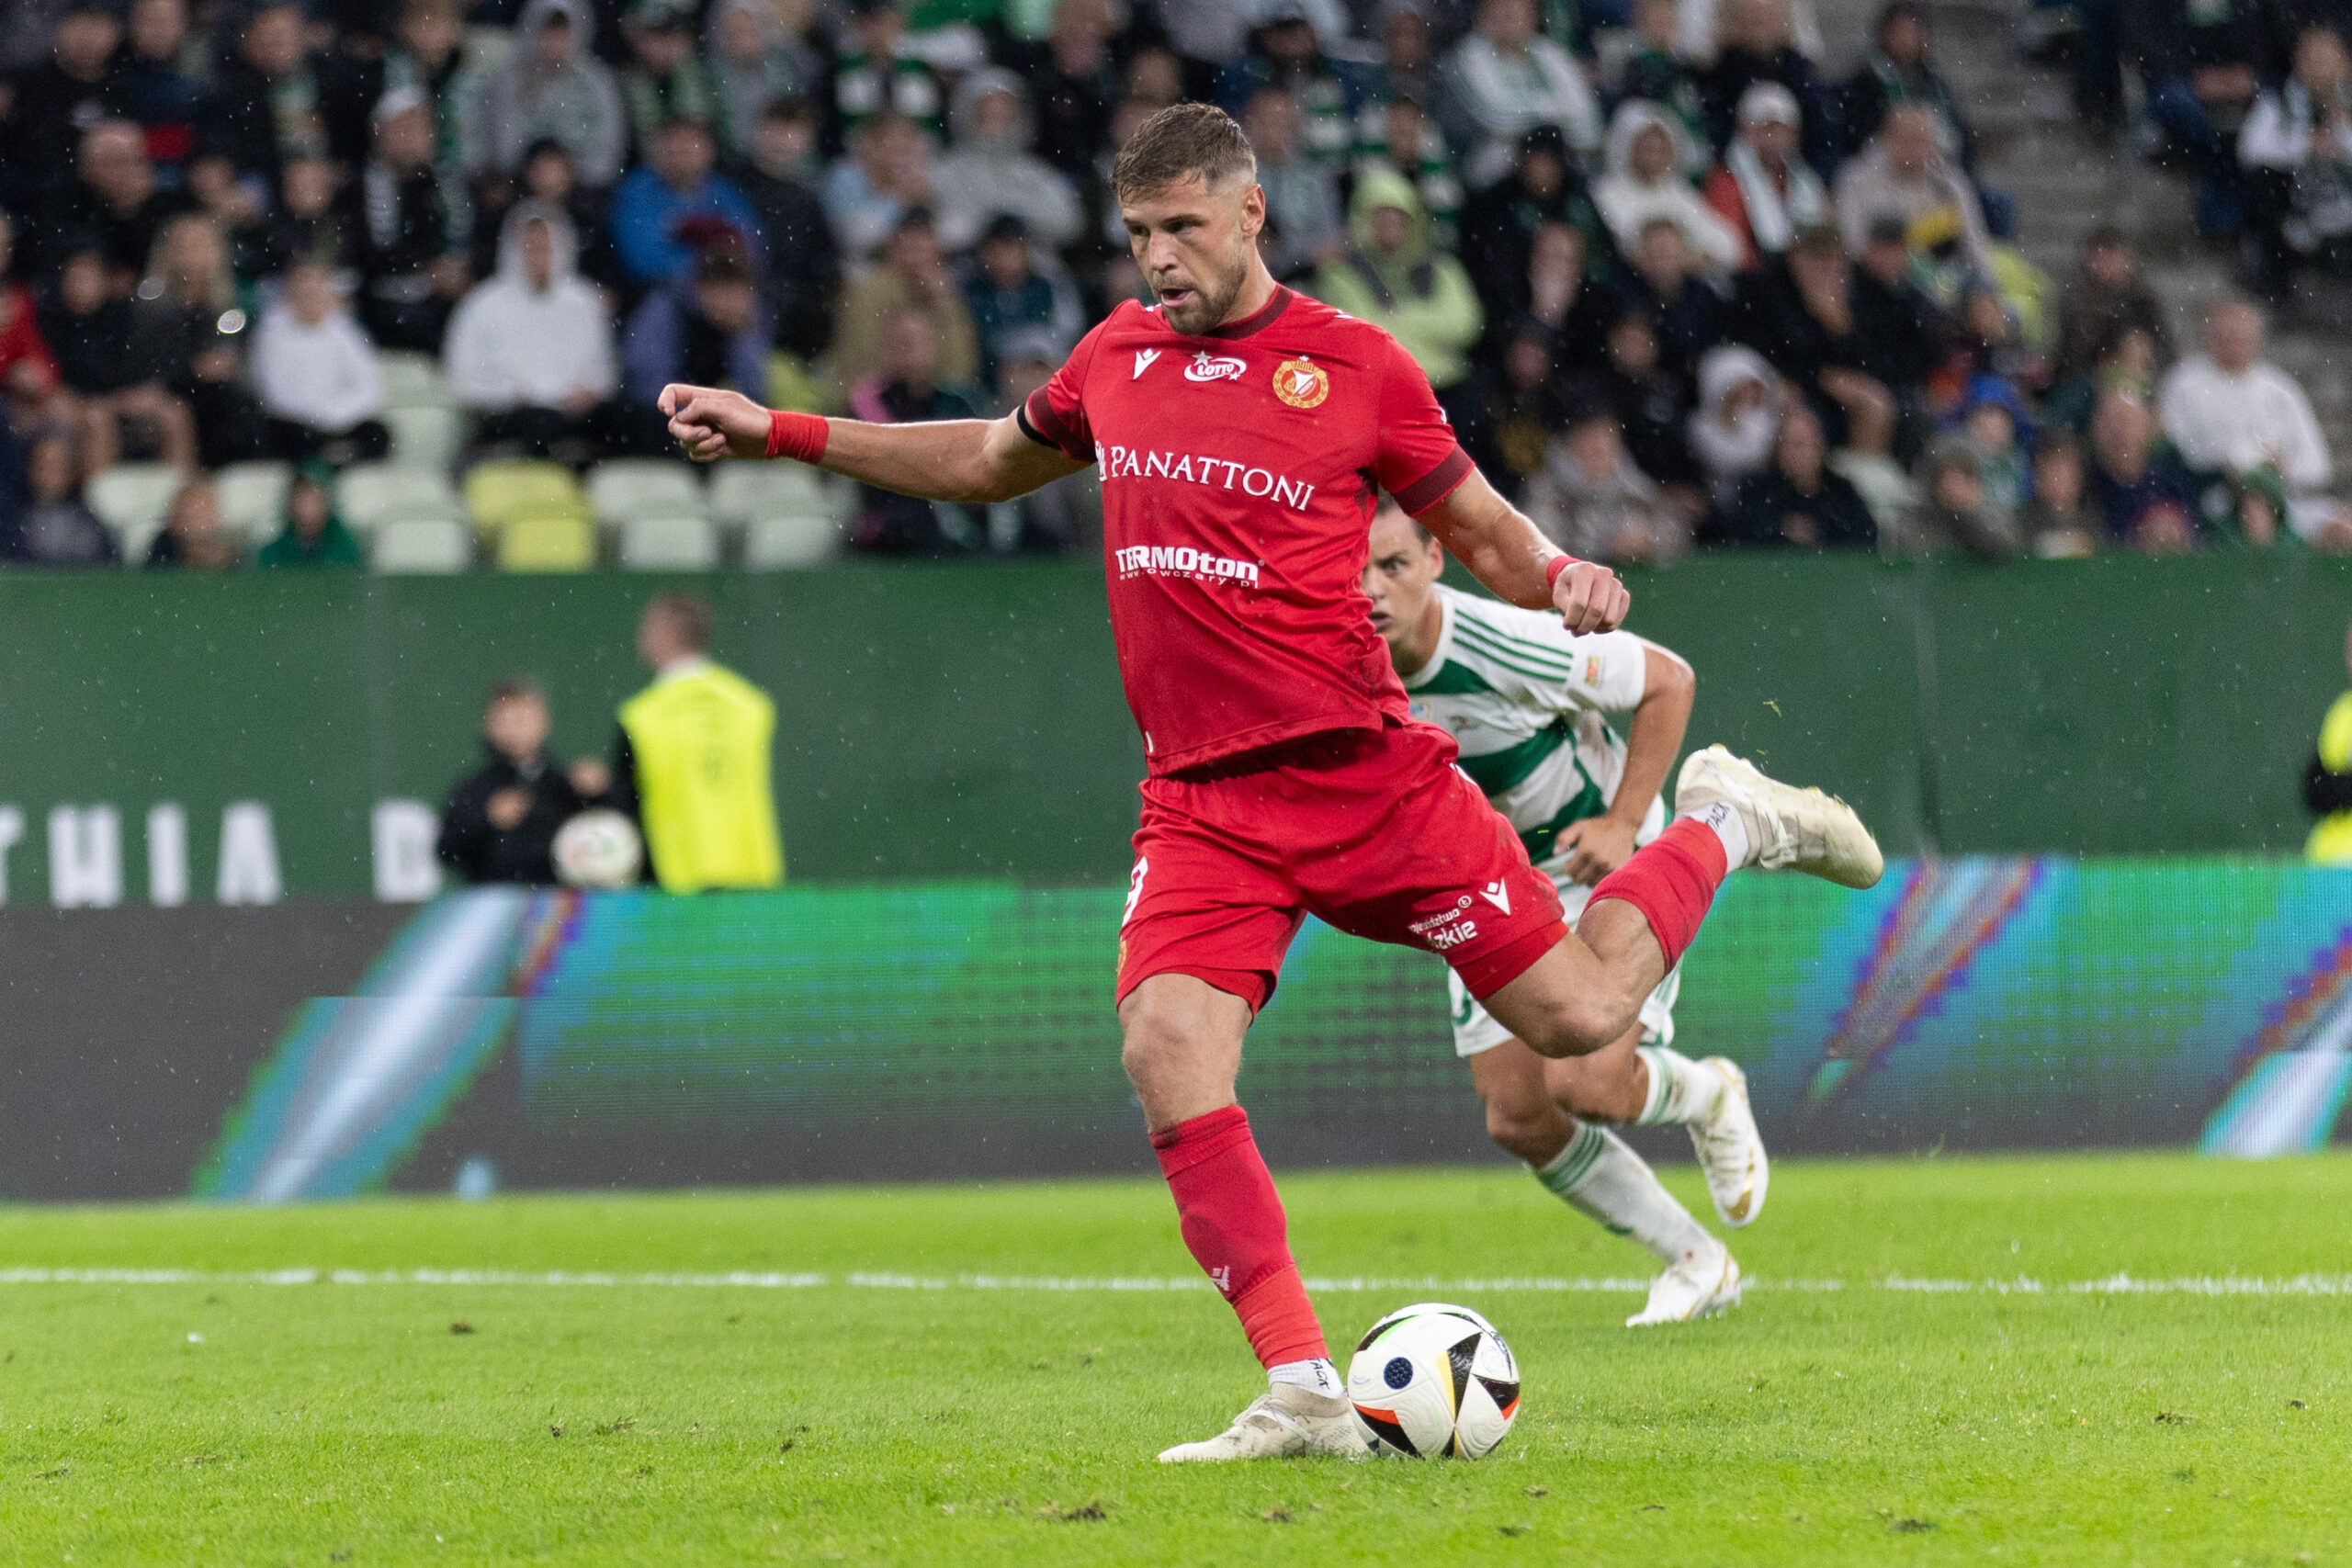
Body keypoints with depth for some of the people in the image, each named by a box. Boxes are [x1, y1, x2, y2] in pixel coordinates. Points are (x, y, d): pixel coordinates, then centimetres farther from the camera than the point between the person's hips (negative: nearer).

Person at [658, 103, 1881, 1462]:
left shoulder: (1354, 366, -3)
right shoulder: (1117, 358, 10)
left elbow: (1476, 523, 7)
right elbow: (991, 462, 29)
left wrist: (1559, 576, -15)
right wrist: (781, 434, 25)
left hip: (1367, 774, -3)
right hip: (1201, 801, 3)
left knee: (1579, 1015, -4)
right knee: (1170, 1050, -21)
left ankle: (1723, 825, 29)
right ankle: (1303, 1399, -17)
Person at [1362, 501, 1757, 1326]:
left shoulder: (1507, 646, -30)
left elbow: (1669, 680, -18)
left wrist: (1622, 824, -22)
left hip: (1603, 866, -6)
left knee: (1583, 1085, -23)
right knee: (1518, 1121, -1)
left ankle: (1710, 1096, 15)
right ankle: (1697, 1263, 20)